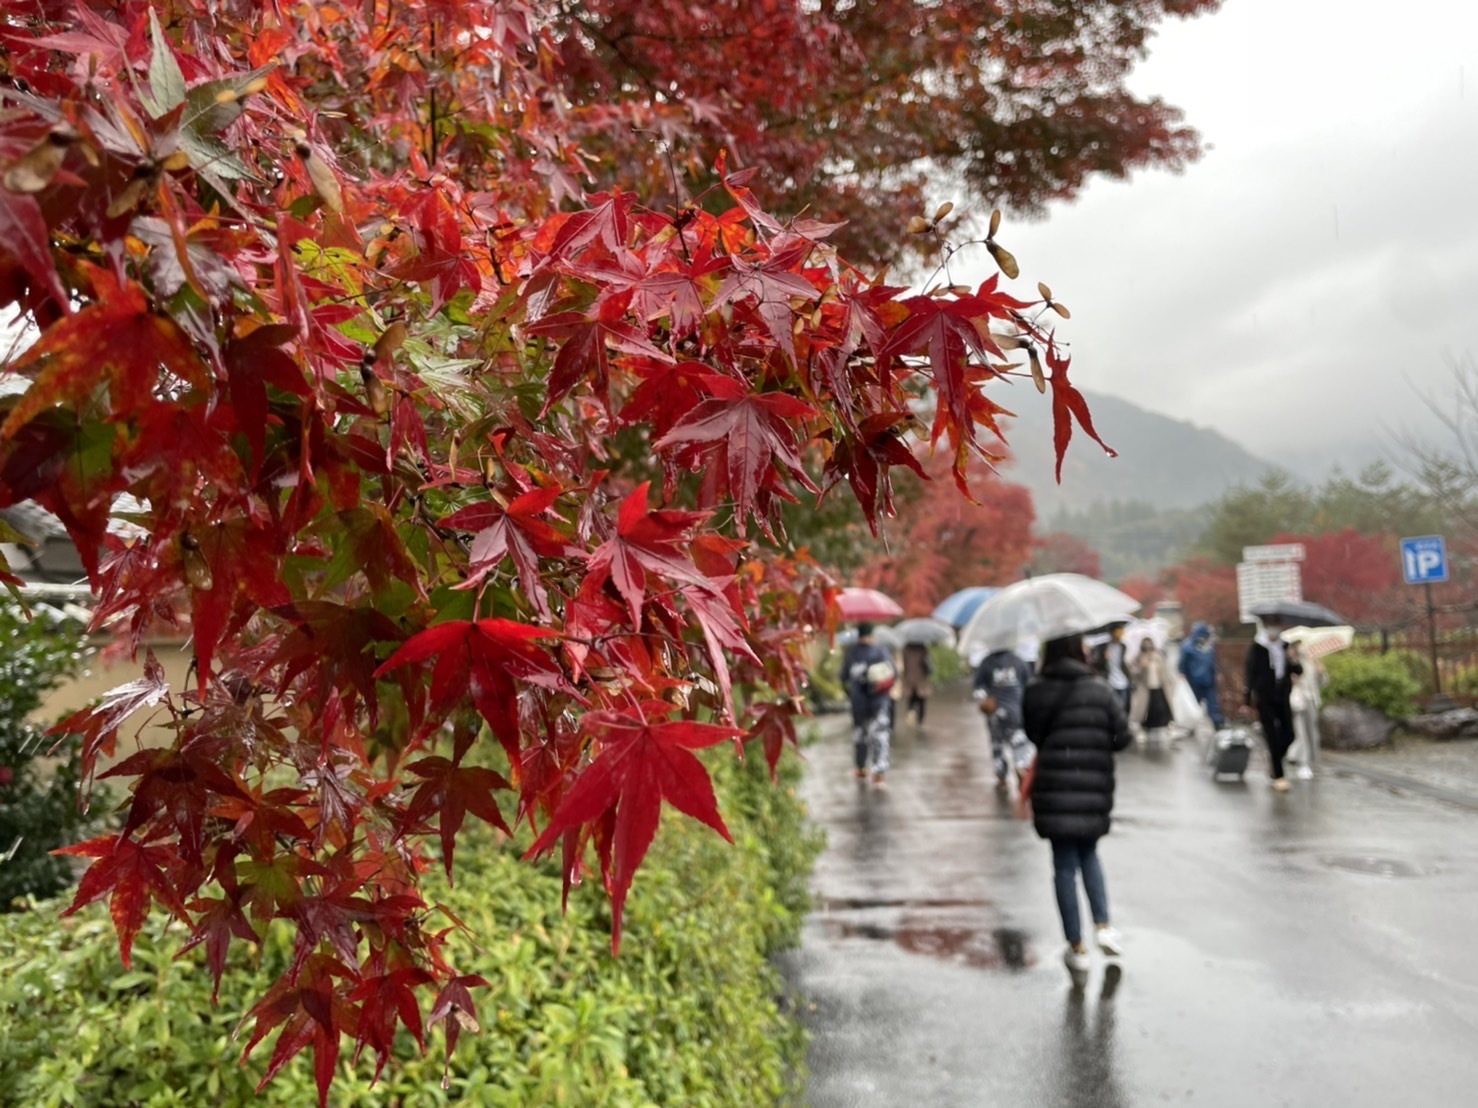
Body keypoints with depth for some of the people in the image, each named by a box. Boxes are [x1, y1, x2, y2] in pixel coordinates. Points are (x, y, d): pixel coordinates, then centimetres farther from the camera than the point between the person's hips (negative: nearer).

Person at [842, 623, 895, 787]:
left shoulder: (850, 652, -6)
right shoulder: (880, 650, -7)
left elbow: (844, 675, -1)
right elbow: (894, 673, -5)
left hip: (858, 701, 1)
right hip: (880, 701, -1)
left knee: (860, 733, 16)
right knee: (880, 736, 0)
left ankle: (861, 769, 26)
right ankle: (879, 772, -11)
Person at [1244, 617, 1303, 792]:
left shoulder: (1286, 646, 5)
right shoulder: (1256, 648, -7)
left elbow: (1297, 671, 9)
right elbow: (1250, 673, -8)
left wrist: (1295, 663, -15)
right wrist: (1247, 699, -11)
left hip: (1282, 697, 4)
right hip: (1264, 698, -4)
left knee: (1288, 735, 4)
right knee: (1272, 737, -3)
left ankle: (1273, 759, 32)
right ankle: (1278, 776, 4)